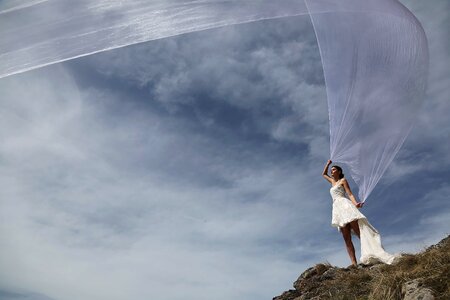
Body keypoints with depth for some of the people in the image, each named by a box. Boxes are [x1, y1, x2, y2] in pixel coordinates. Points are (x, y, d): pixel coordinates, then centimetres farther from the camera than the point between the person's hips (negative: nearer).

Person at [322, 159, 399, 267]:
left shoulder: (343, 180, 11)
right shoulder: (333, 182, 29)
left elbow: (350, 194, -1)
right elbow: (323, 174, 44)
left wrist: (355, 203, -18)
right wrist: (328, 163, 39)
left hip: (345, 205, -5)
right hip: (337, 209, 5)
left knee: (360, 232, -19)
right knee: (347, 238, -9)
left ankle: (375, 254, -28)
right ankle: (354, 263, -18)